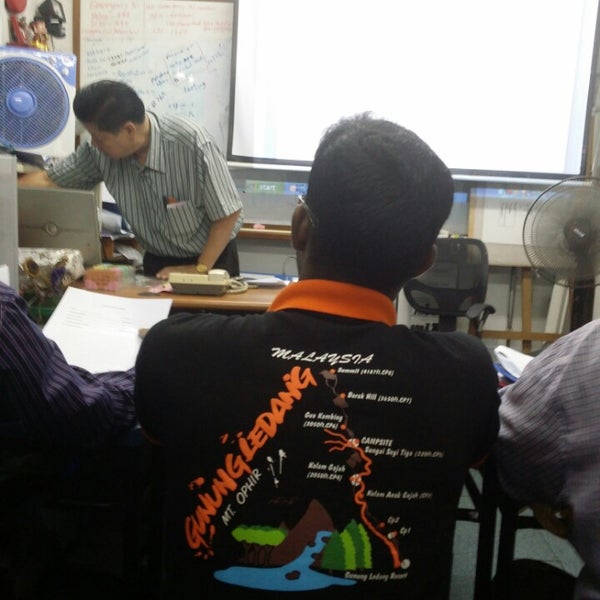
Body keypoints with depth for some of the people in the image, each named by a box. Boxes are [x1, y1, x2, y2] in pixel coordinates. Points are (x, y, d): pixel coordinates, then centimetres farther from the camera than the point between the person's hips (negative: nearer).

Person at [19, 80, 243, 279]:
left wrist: (200, 269, -19)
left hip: (212, 258, -4)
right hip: (158, 262, 4)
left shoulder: (193, 144, -27)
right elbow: (48, 179, 2)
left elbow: (228, 213, -20)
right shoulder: (100, 150, -12)